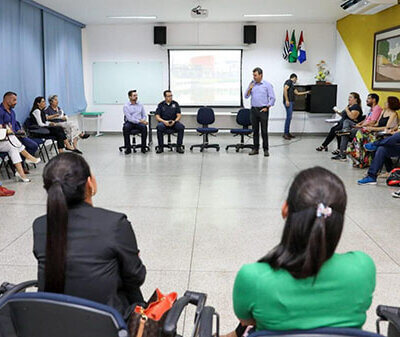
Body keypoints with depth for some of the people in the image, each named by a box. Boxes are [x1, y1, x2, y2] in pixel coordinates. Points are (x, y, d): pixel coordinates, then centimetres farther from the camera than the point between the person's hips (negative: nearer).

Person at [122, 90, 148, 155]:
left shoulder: (140, 105, 14)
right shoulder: (126, 106, 1)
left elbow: (144, 115, 13)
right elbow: (129, 118, -10)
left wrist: (143, 121, -10)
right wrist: (139, 121, -19)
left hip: (139, 123, 2)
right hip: (130, 122, -2)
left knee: (144, 127, -32)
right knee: (125, 127, -36)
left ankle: (143, 147, -22)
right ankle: (128, 148, -26)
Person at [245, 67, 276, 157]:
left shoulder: (267, 85, -2)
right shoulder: (251, 84, 10)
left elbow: (272, 98, -3)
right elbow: (246, 96, 8)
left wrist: (267, 107, -9)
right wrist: (250, 89, -8)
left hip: (263, 110, -4)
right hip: (253, 109, 4)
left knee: (264, 131, -3)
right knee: (255, 130, 7)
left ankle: (266, 149, 3)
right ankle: (255, 149, 13)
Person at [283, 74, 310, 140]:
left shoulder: (292, 85, 26)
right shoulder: (289, 81, -2)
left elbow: (297, 93, 32)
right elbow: (285, 89, -15)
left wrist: (306, 92, 39)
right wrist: (287, 100, -21)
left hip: (291, 102, 10)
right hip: (288, 102, -10)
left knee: (289, 117, 8)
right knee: (288, 117, -13)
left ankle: (288, 133, 10)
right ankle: (285, 133, -13)